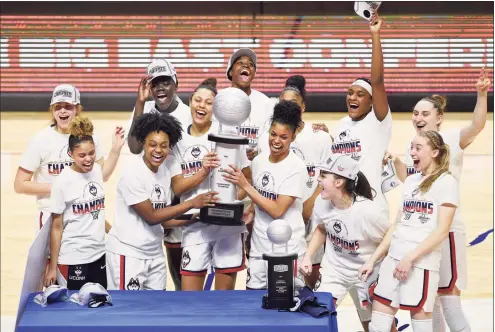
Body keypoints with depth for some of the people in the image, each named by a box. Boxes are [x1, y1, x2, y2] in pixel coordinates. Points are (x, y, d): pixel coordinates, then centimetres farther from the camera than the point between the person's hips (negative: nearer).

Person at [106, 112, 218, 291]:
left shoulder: (166, 169, 2)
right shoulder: (133, 174, -18)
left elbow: (163, 220, 7)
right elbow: (151, 217, -16)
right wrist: (191, 203, -17)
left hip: (155, 253, 7)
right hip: (128, 252, -7)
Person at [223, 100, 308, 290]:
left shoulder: (296, 167, -14)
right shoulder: (259, 161, 4)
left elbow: (277, 210, -19)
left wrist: (244, 185, -19)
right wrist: (250, 213, -2)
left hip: (287, 250, -6)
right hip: (259, 246, 6)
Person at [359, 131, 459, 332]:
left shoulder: (446, 182, -4)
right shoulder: (410, 181, 16)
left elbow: (442, 231, -12)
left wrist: (410, 257, -17)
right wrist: (373, 259, 14)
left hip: (422, 262, -7)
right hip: (393, 259, 7)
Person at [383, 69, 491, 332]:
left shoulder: (451, 140, -11)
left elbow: (477, 126, -31)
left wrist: (482, 95, -45)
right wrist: (396, 161, 2)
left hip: (446, 228, -7)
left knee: (449, 301, -5)